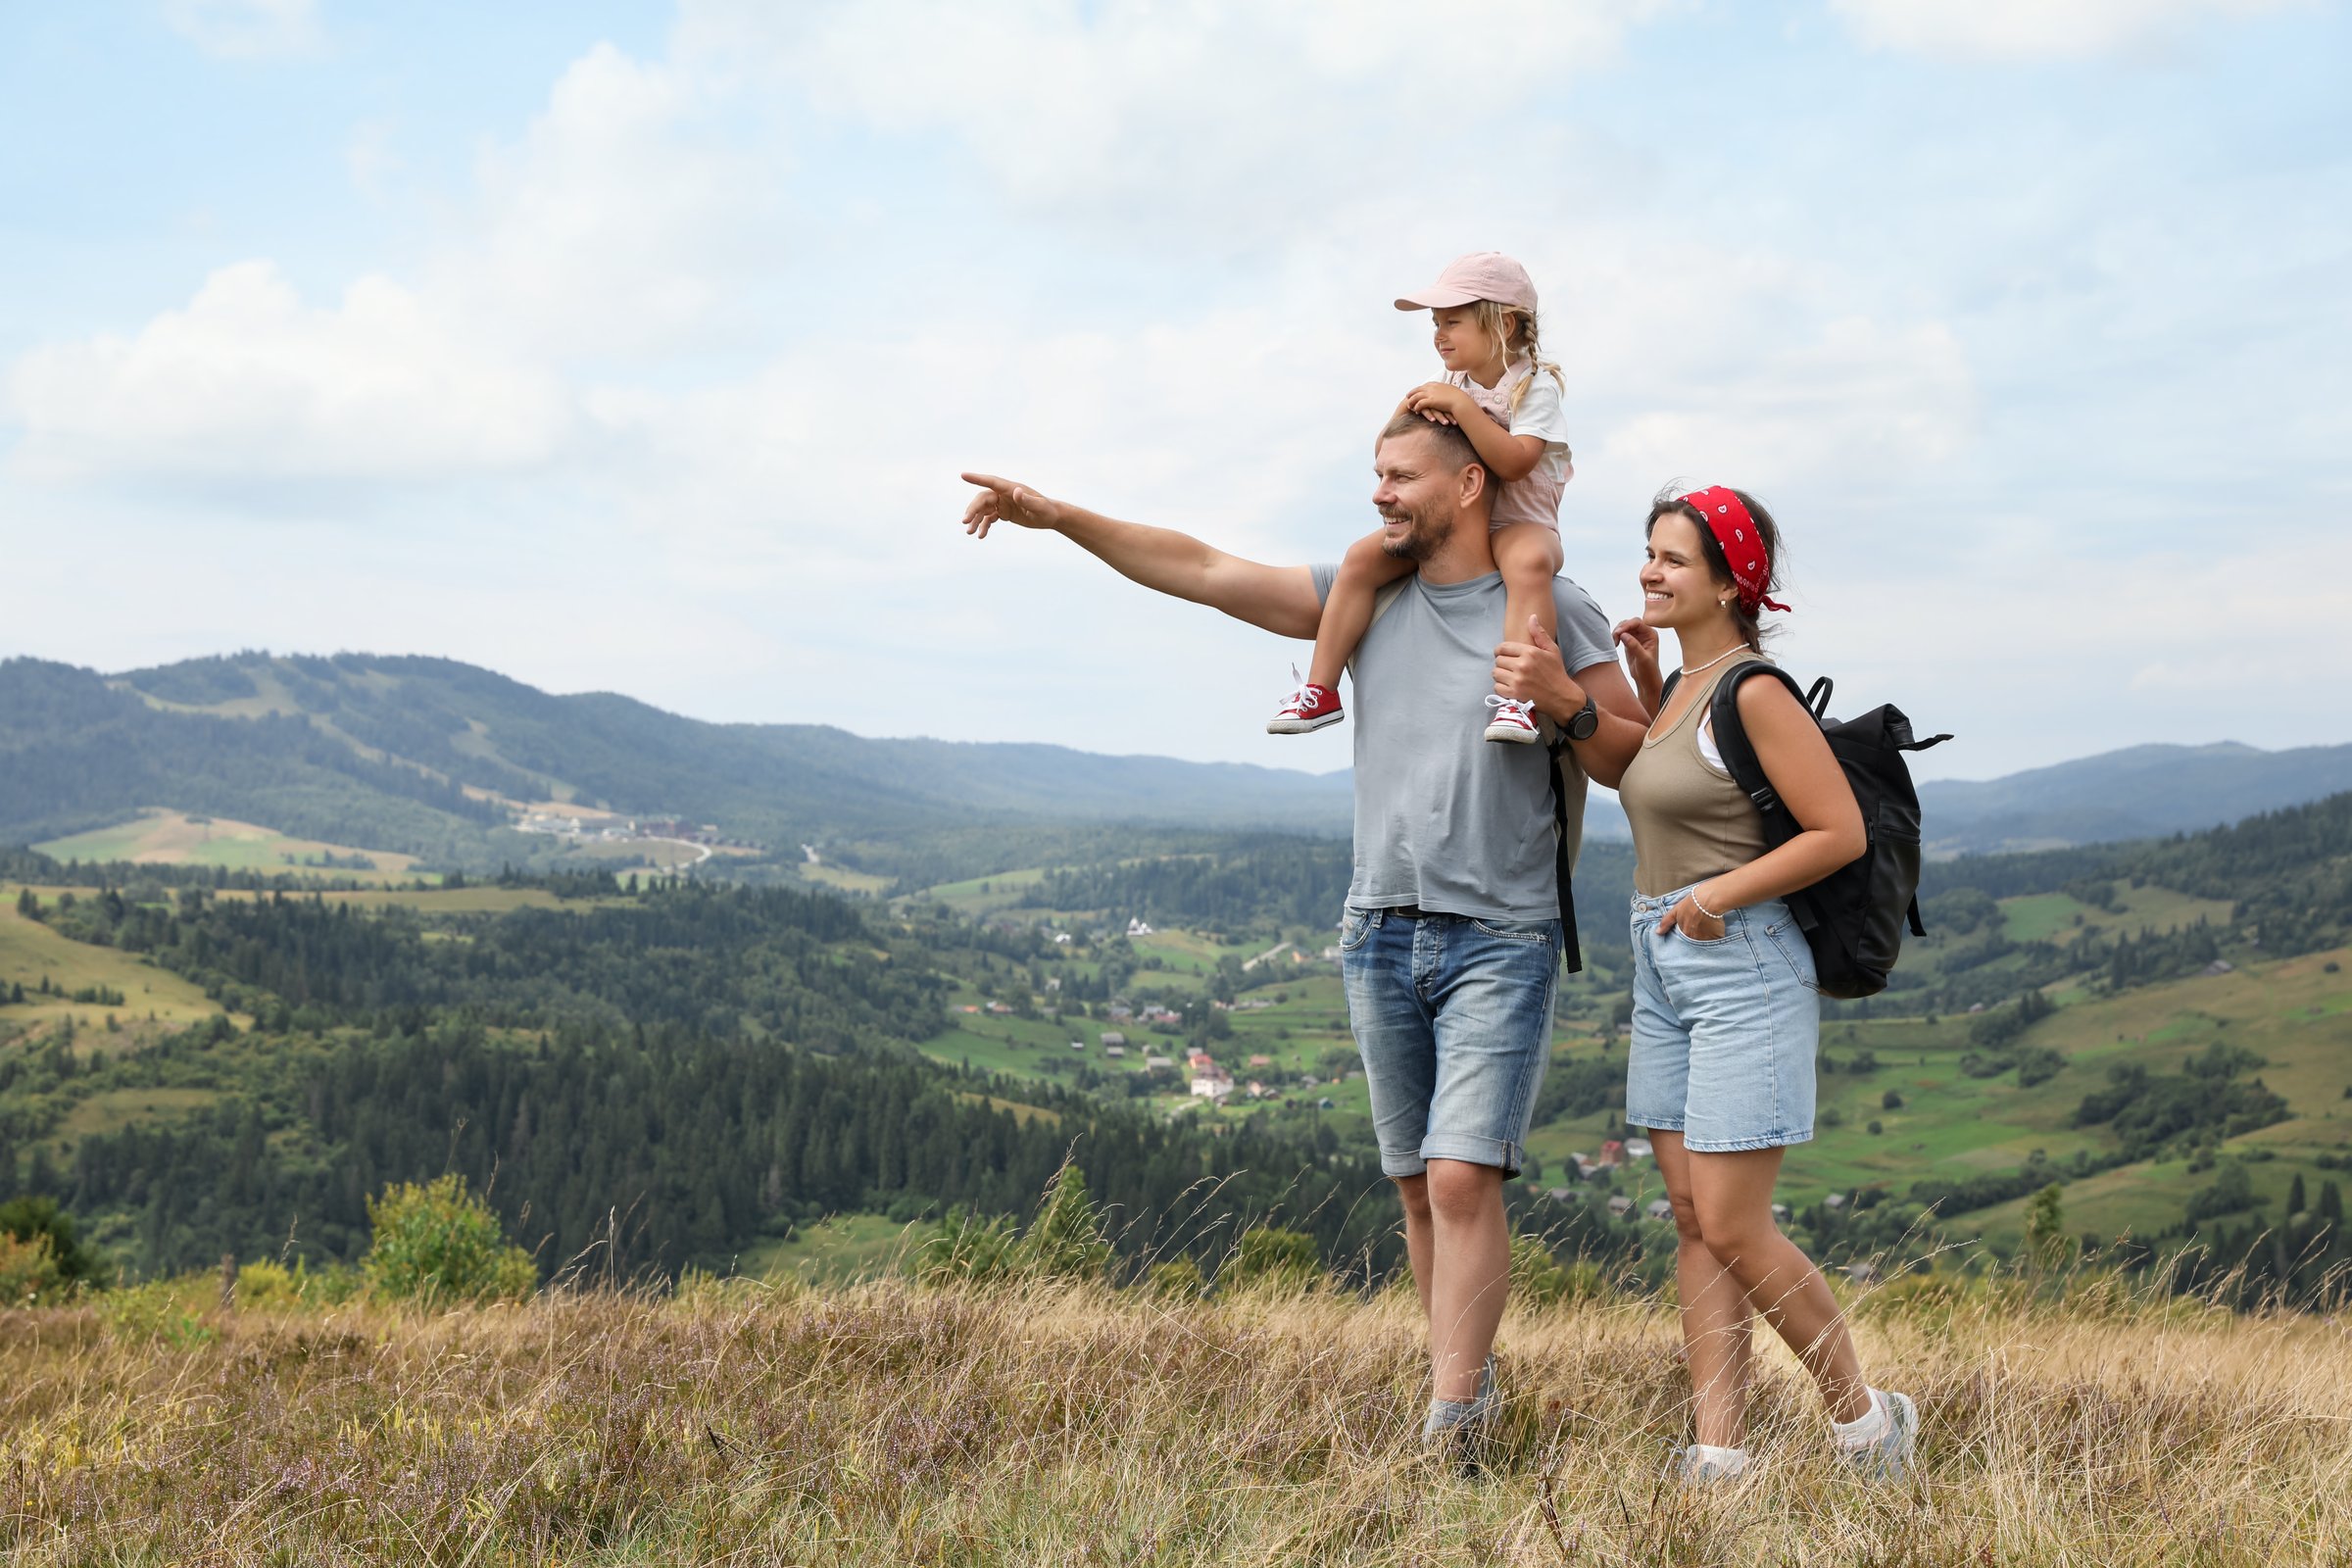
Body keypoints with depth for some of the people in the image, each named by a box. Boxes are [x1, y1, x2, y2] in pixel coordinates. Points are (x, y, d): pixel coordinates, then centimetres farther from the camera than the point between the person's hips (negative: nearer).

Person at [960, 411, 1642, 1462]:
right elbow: (1201, 571, 6)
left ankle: (1447, 1429, -13)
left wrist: (1565, 705, -16)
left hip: (1500, 941, -4)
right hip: (1382, 934, 5)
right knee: (1418, 1188, 9)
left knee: (1462, 1180, -14)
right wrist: (1059, 518, 0)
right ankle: (1470, 1377, 22)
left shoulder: (1554, 610, 0)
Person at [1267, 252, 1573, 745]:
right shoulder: (1451, 385, 8)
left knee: (1529, 563, -41)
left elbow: (1514, 462, -25)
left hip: (1519, 522, -6)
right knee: (1362, 556, -13)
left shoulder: (1535, 385, -9)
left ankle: (1517, 697, -46)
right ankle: (1320, 691, -11)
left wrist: (1461, 407, -28)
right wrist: (1412, 410, -9)